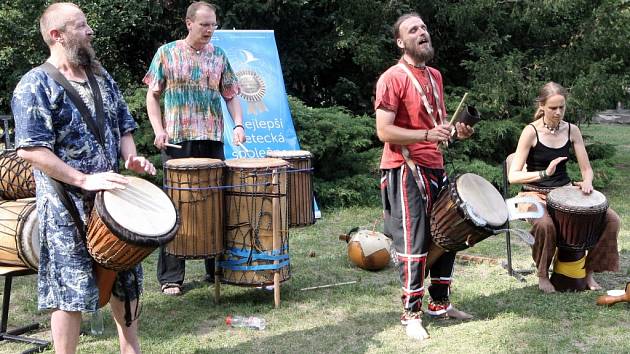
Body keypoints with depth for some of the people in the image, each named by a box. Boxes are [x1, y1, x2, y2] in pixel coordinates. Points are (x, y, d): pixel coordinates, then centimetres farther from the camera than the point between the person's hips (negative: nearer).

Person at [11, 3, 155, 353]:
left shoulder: (102, 78, 10)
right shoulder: (36, 85, -12)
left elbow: (123, 126, 18)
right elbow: (31, 150, -19)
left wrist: (132, 157, -3)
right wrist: (85, 180, -24)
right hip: (67, 209, -7)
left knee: (127, 279, 15)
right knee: (72, 291, 1)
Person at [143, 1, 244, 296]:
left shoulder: (219, 56, 10)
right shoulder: (167, 53, 3)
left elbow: (231, 95, 12)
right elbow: (153, 95, 5)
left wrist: (238, 124, -5)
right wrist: (158, 129, -8)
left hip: (213, 140, 3)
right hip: (177, 141, -3)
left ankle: (216, 268, 19)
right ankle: (170, 276, 6)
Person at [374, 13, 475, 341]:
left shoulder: (435, 76, 14)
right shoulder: (392, 78, -12)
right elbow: (384, 131, -19)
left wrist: (455, 129, 4)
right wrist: (427, 135, -28)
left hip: (435, 167, 9)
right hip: (405, 170, -8)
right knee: (414, 243, -5)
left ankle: (440, 302, 29)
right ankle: (411, 314, 7)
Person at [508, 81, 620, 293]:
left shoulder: (571, 131, 3)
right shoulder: (531, 132, -12)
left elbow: (586, 169, 7)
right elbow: (513, 176, -17)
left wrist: (587, 182, -17)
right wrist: (544, 173, -32)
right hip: (536, 194, -5)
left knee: (611, 219, -13)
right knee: (545, 224, -38)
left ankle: (589, 271, 4)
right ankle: (542, 275, -11)